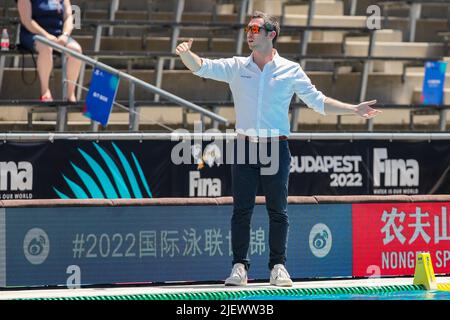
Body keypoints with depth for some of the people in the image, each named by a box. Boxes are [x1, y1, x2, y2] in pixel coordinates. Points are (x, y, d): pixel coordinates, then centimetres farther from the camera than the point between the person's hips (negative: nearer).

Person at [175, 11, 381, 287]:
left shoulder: (291, 70, 4)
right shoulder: (236, 67, 6)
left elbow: (318, 101, 9)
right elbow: (202, 67, -1)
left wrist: (354, 110, 3)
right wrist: (187, 54, -23)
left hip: (277, 148, -1)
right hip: (245, 146, 1)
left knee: (278, 210, 1)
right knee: (242, 210, -2)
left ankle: (278, 267, 7)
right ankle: (240, 266, 1)